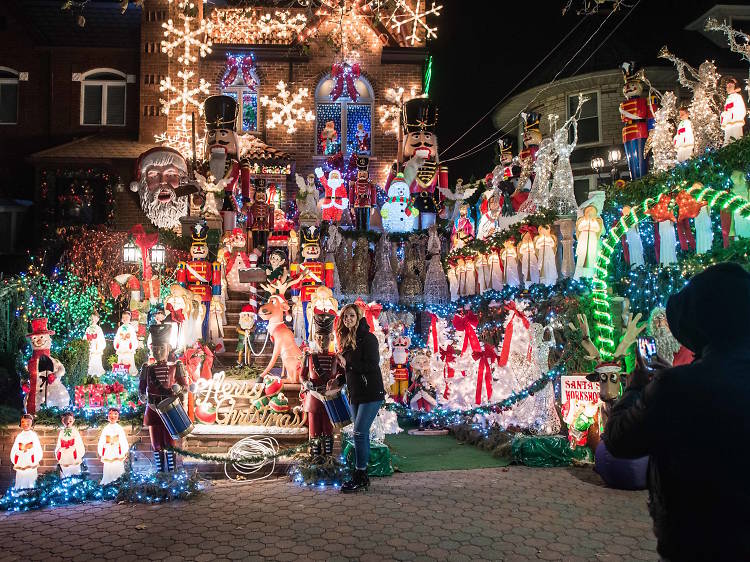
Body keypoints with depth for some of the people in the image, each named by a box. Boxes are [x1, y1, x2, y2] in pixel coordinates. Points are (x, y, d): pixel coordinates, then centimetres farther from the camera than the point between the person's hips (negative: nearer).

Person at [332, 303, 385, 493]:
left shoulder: (368, 338, -11)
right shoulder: (347, 340, 13)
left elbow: (372, 365, -20)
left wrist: (347, 363, -20)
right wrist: (338, 380, 5)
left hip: (371, 393, -8)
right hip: (356, 394, 8)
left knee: (359, 433, -10)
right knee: (362, 434, 11)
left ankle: (359, 477, -2)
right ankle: (363, 477, 18)